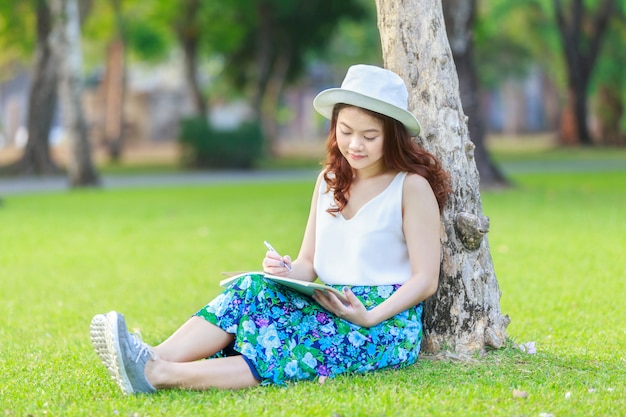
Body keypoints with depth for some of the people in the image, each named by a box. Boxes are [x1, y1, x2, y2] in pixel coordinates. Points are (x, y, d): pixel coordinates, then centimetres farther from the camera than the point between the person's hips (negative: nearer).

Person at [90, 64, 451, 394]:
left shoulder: (413, 187, -4)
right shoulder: (330, 180, 15)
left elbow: (426, 280, -8)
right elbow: (309, 263, 14)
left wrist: (370, 317, -23)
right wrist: (288, 271, -11)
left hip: (387, 322, -5)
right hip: (328, 309, 6)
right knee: (254, 289, -23)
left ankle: (160, 374, -46)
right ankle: (154, 359, -42)